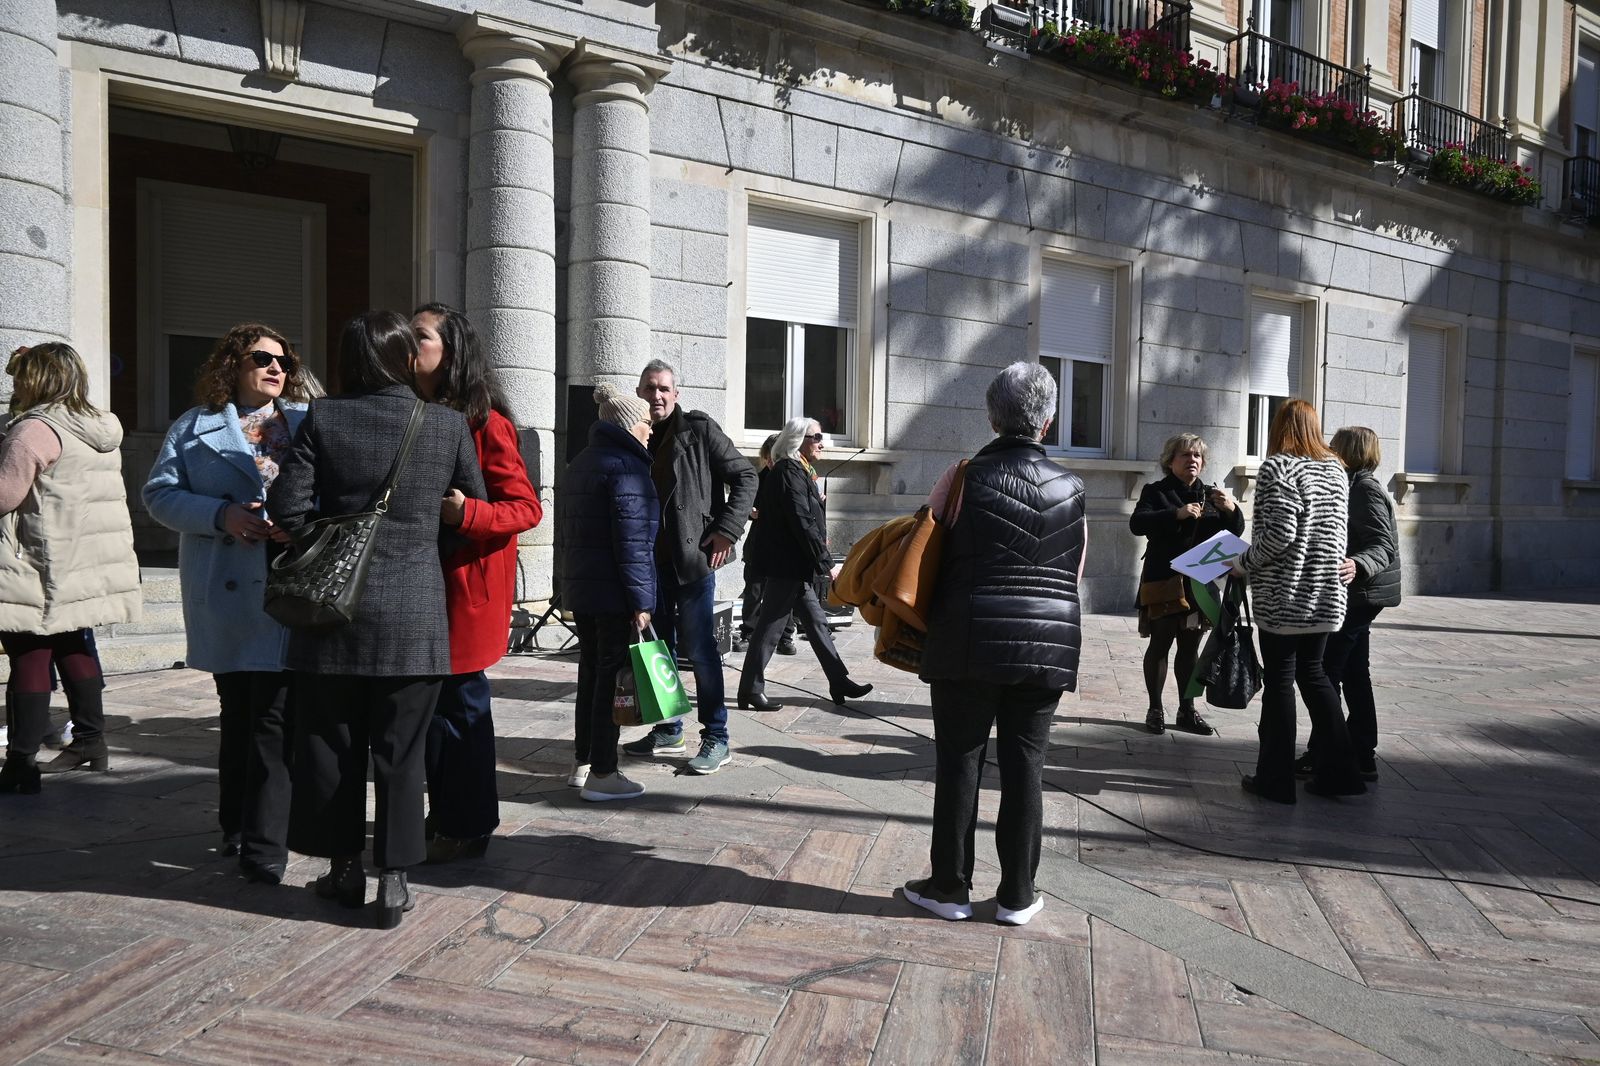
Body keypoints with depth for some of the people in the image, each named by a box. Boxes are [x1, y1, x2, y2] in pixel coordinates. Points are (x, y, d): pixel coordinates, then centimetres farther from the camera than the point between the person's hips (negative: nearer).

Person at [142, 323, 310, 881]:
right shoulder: (194, 427, 11)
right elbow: (160, 492, 5)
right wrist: (222, 516, -11)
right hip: (229, 591, 1)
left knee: (276, 714, -5)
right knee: (238, 711, 11)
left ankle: (263, 844, 1)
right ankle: (239, 827, 27)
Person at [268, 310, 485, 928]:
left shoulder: (323, 419, -3)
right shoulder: (448, 425, -2)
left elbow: (287, 508, -8)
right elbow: (475, 505, 8)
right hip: (414, 612, 0)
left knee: (332, 744, 14)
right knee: (400, 749, 8)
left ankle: (345, 869, 25)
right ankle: (393, 878, 12)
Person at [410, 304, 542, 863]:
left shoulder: (483, 421, -10)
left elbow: (526, 507, -13)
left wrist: (467, 513, -28)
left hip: (464, 583, -7)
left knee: (459, 702, 1)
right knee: (432, 703, 13)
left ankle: (468, 827, 16)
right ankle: (444, 816, 28)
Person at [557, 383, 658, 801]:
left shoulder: (578, 464, 17)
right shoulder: (626, 465, -13)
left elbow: (565, 531, 22)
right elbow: (632, 541, -20)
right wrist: (640, 601, -19)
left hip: (579, 589, 9)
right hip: (614, 593, -9)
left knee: (590, 672, 16)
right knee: (612, 677, -3)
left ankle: (582, 763, 23)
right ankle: (601, 775, 2)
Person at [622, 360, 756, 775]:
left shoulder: (699, 429, -3)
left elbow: (744, 477, -3)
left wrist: (727, 529, -11)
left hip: (692, 557, -5)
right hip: (649, 559, 5)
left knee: (699, 648, -3)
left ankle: (716, 738, 6)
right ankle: (667, 730, 25)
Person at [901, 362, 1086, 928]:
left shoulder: (965, 476, -6)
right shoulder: (1070, 487, 4)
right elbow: (1076, 572, 12)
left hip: (969, 643, -3)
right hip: (1048, 645, 3)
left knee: (959, 762, 7)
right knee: (1025, 764, 10)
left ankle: (950, 887, 16)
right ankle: (1017, 894, 18)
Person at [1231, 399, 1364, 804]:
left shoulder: (1277, 467, -12)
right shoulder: (1335, 469, 10)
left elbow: (1279, 533, -20)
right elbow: (1337, 534, 14)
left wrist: (1242, 564, -7)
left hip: (1283, 597, -6)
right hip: (1326, 595, 7)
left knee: (1279, 680, 1)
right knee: (1312, 672, 17)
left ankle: (1275, 777, 8)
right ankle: (1338, 770, 17)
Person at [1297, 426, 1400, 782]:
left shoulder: (1365, 490, -16)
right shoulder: (1354, 487, 16)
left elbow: (1385, 546, -25)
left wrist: (1358, 566, -43)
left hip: (1358, 595, -11)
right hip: (1356, 596, 11)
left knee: (1323, 673, -6)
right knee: (1354, 675, 13)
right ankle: (1362, 756, 18)